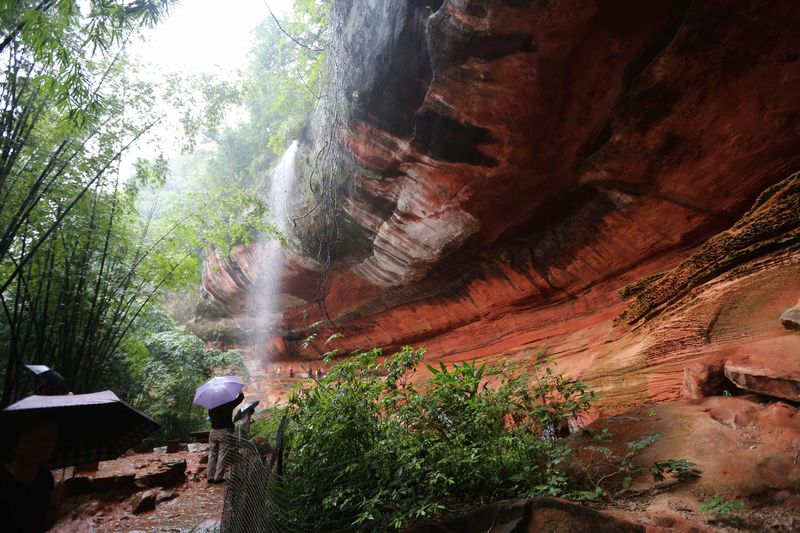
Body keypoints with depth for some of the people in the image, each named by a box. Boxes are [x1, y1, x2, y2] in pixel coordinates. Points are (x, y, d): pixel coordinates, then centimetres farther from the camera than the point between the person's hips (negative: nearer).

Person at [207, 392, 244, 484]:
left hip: (213, 432, 6)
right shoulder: (228, 404, -11)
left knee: (212, 455, 12)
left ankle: (210, 476, 15)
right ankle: (218, 477, 0)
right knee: (222, 455, 0)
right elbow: (241, 397, -4)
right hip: (224, 432, -6)